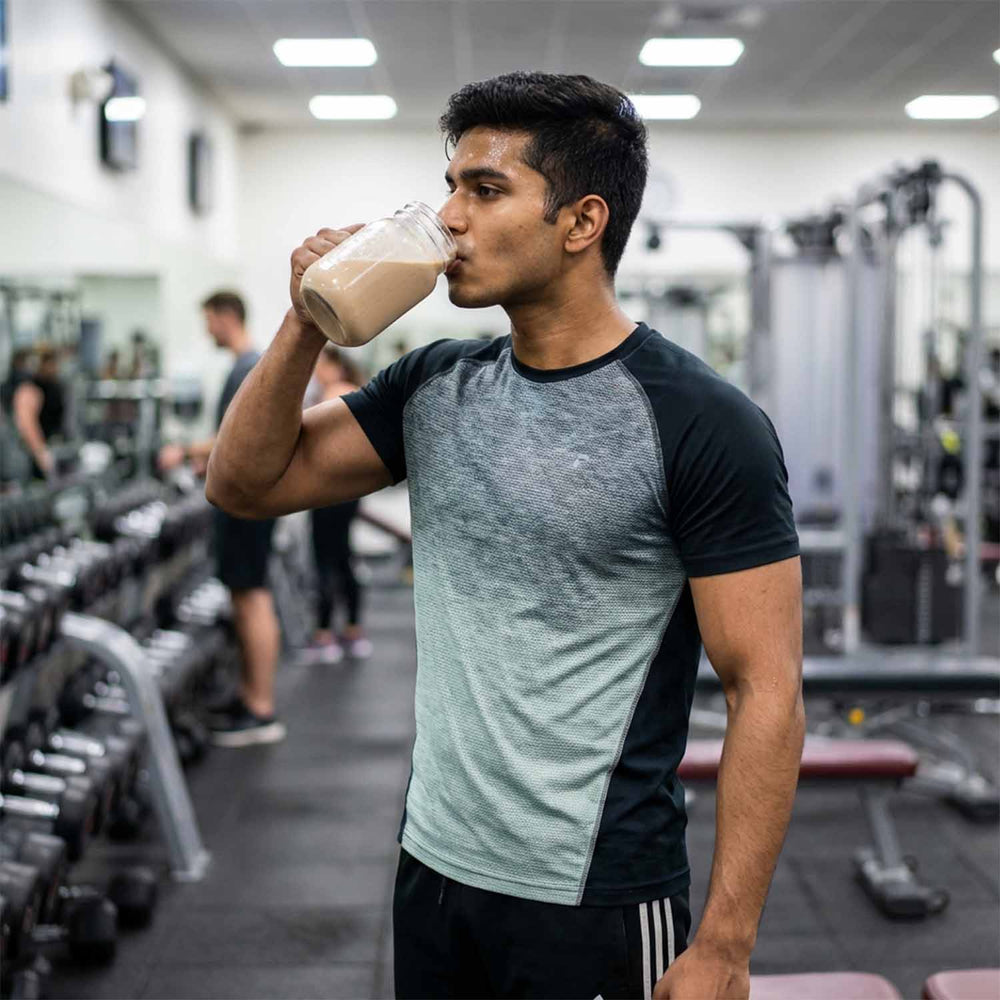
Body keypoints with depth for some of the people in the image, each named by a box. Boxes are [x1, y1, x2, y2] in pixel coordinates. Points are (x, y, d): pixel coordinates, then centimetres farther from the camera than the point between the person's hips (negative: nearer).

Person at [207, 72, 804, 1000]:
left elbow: (765, 693, -16)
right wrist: (307, 325, -8)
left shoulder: (700, 423, -15)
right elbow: (244, 485, 6)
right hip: (432, 866, 6)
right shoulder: (435, 386, 4)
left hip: (596, 901, -5)